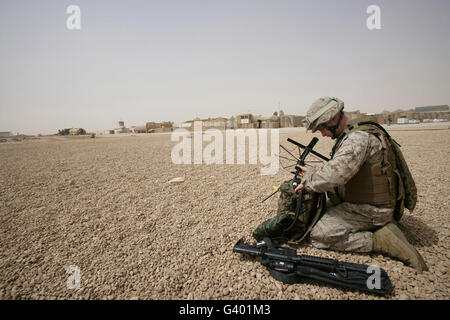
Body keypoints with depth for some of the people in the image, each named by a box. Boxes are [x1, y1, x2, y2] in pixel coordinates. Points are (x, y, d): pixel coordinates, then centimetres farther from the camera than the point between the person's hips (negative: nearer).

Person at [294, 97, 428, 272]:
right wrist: (312, 173, 2)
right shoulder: (347, 136, 9)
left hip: (369, 210, -10)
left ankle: (378, 240, -6)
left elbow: (335, 174, -38)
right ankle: (380, 225, 11)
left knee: (318, 236, -14)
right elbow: (339, 168, 18)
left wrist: (308, 180, -20)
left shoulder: (359, 137, -24)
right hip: (357, 203, 10)